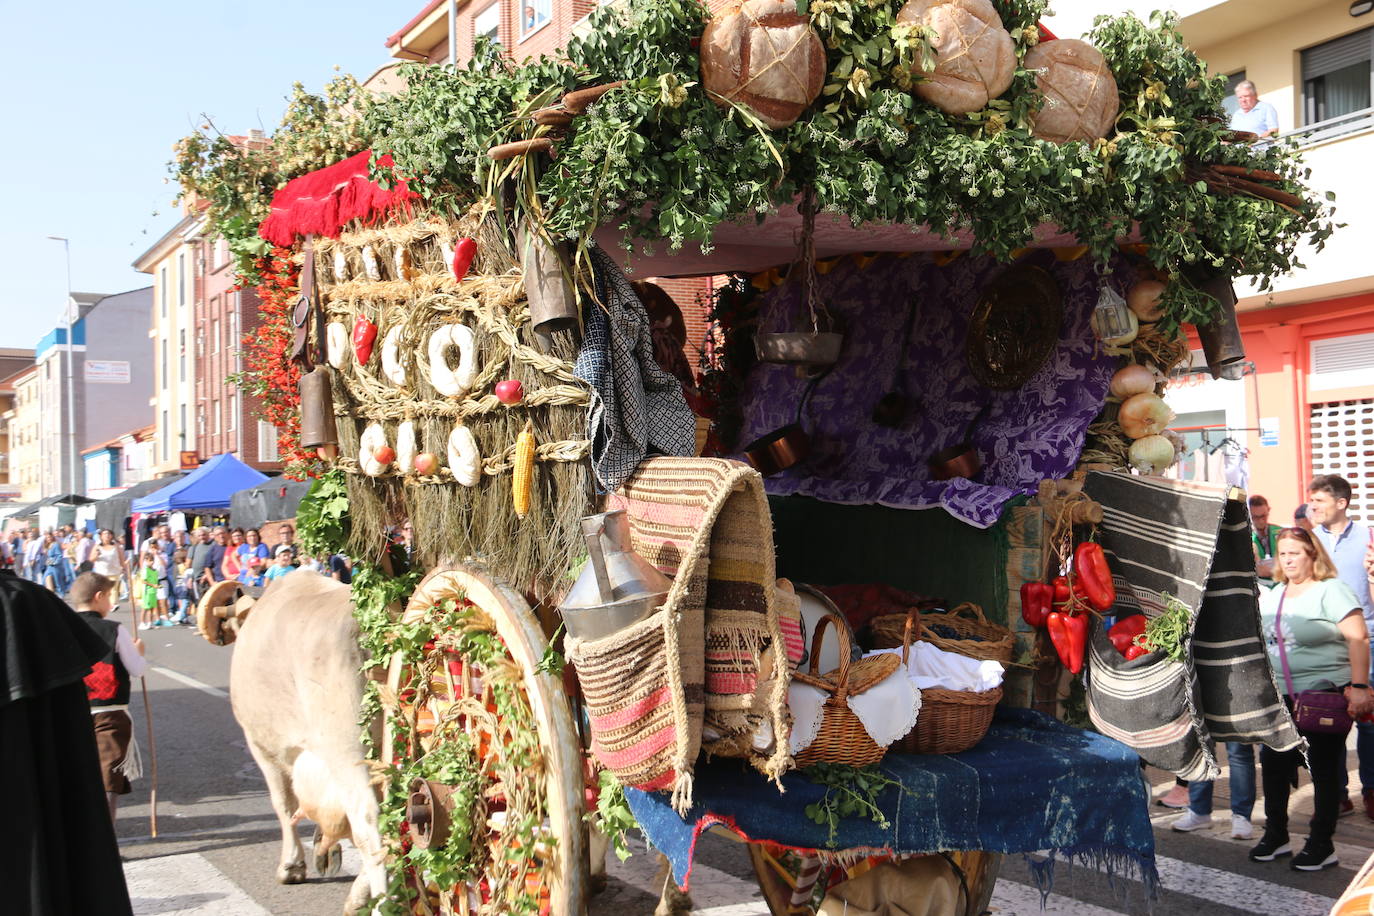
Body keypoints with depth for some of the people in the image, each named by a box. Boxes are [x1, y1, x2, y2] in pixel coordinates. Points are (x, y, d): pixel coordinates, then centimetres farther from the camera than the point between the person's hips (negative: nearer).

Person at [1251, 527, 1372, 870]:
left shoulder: (1330, 590, -9)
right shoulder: (1273, 594, 11)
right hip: (1281, 697, 6)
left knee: (1324, 769, 3)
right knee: (1274, 764, 9)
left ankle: (1322, 845, 12)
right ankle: (1276, 835, 23)